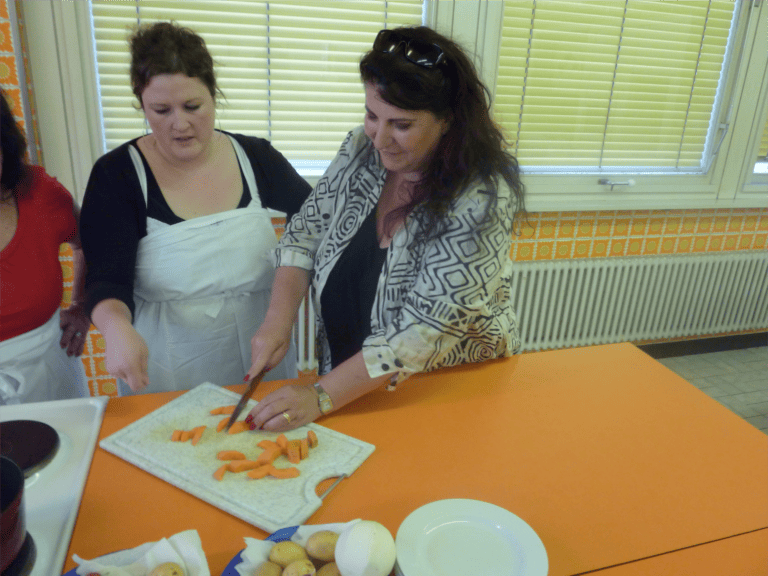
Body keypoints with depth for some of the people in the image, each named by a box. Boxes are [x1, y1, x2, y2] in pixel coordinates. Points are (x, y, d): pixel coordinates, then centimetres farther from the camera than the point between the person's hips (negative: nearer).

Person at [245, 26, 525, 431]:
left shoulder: (482, 198, -27)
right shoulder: (362, 148, -10)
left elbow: (427, 328, -30)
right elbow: (305, 234, -2)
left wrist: (321, 397, -31)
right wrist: (278, 320, -16)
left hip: (452, 392, -4)